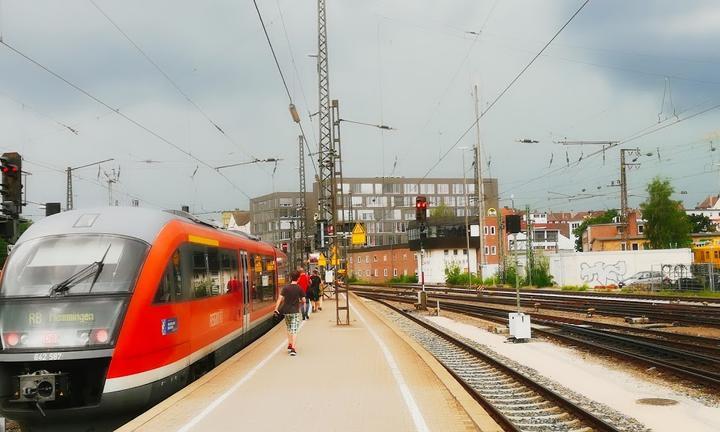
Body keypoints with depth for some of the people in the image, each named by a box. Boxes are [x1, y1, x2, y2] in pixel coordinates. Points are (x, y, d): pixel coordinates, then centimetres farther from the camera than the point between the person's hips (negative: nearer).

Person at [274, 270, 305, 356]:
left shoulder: (285, 288, -3)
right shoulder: (299, 289, -6)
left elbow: (280, 298, -11)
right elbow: (303, 301, -3)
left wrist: (276, 308, -14)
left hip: (286, 311, 2)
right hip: (295, 311, -2)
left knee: (289, 329, 21)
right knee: (294, 330, -2)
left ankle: (289, 345, 22)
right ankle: (293, 348, -13)